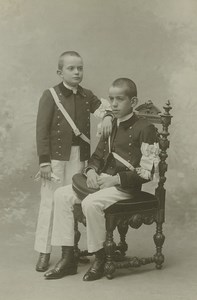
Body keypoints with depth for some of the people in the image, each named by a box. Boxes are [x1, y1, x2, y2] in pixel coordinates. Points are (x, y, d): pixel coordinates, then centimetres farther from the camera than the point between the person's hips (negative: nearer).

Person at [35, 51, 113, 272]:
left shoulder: (87, 96, 8)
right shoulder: (51, 95, -6)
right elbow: (42, 130, -8)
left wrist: (108, 115, -13)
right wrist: (44, 161, -13)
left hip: (79, 156, 4)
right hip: (56, 155, -4)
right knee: (50, 201, 0)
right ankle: (44, 252, 7)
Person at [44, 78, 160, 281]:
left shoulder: (145, 128, -9)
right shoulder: (110, 126, 14)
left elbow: (147, 172, -13)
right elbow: (98, 155, 22)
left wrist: (116, 179, -18)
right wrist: (91, 170, -1)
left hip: (126, 186, -8)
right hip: (101, 179, 8)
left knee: (91, 203, -32)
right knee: (62, 195, -6)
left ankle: (100, 258, -11)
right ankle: (68, 258, -5)